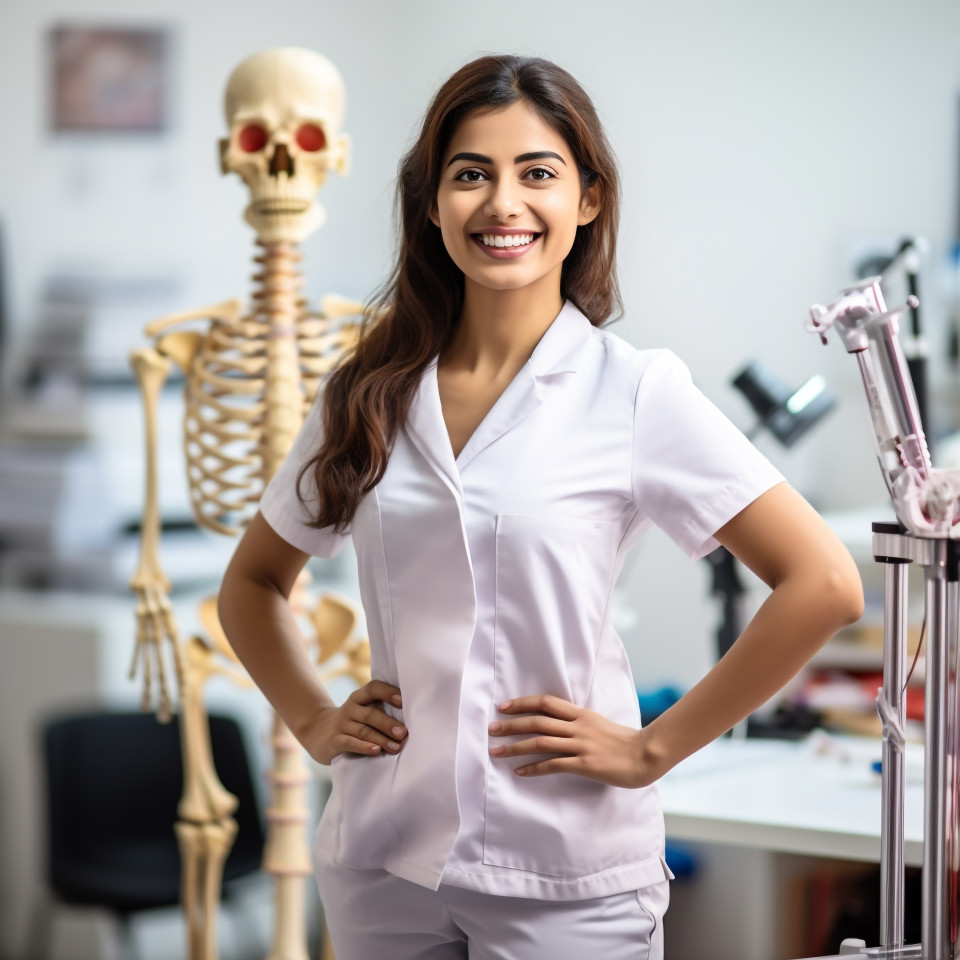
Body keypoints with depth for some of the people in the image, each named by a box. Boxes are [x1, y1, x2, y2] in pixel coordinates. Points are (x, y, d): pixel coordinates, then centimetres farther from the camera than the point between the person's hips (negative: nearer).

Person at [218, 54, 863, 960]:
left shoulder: (635, 392, -7)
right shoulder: (367, 394, 5)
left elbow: (823, 586, -13)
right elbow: (252, 582, 19)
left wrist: (653, 747, -11)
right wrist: (312, 721, 5)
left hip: (567, 878, -3)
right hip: (381, 858, 4)